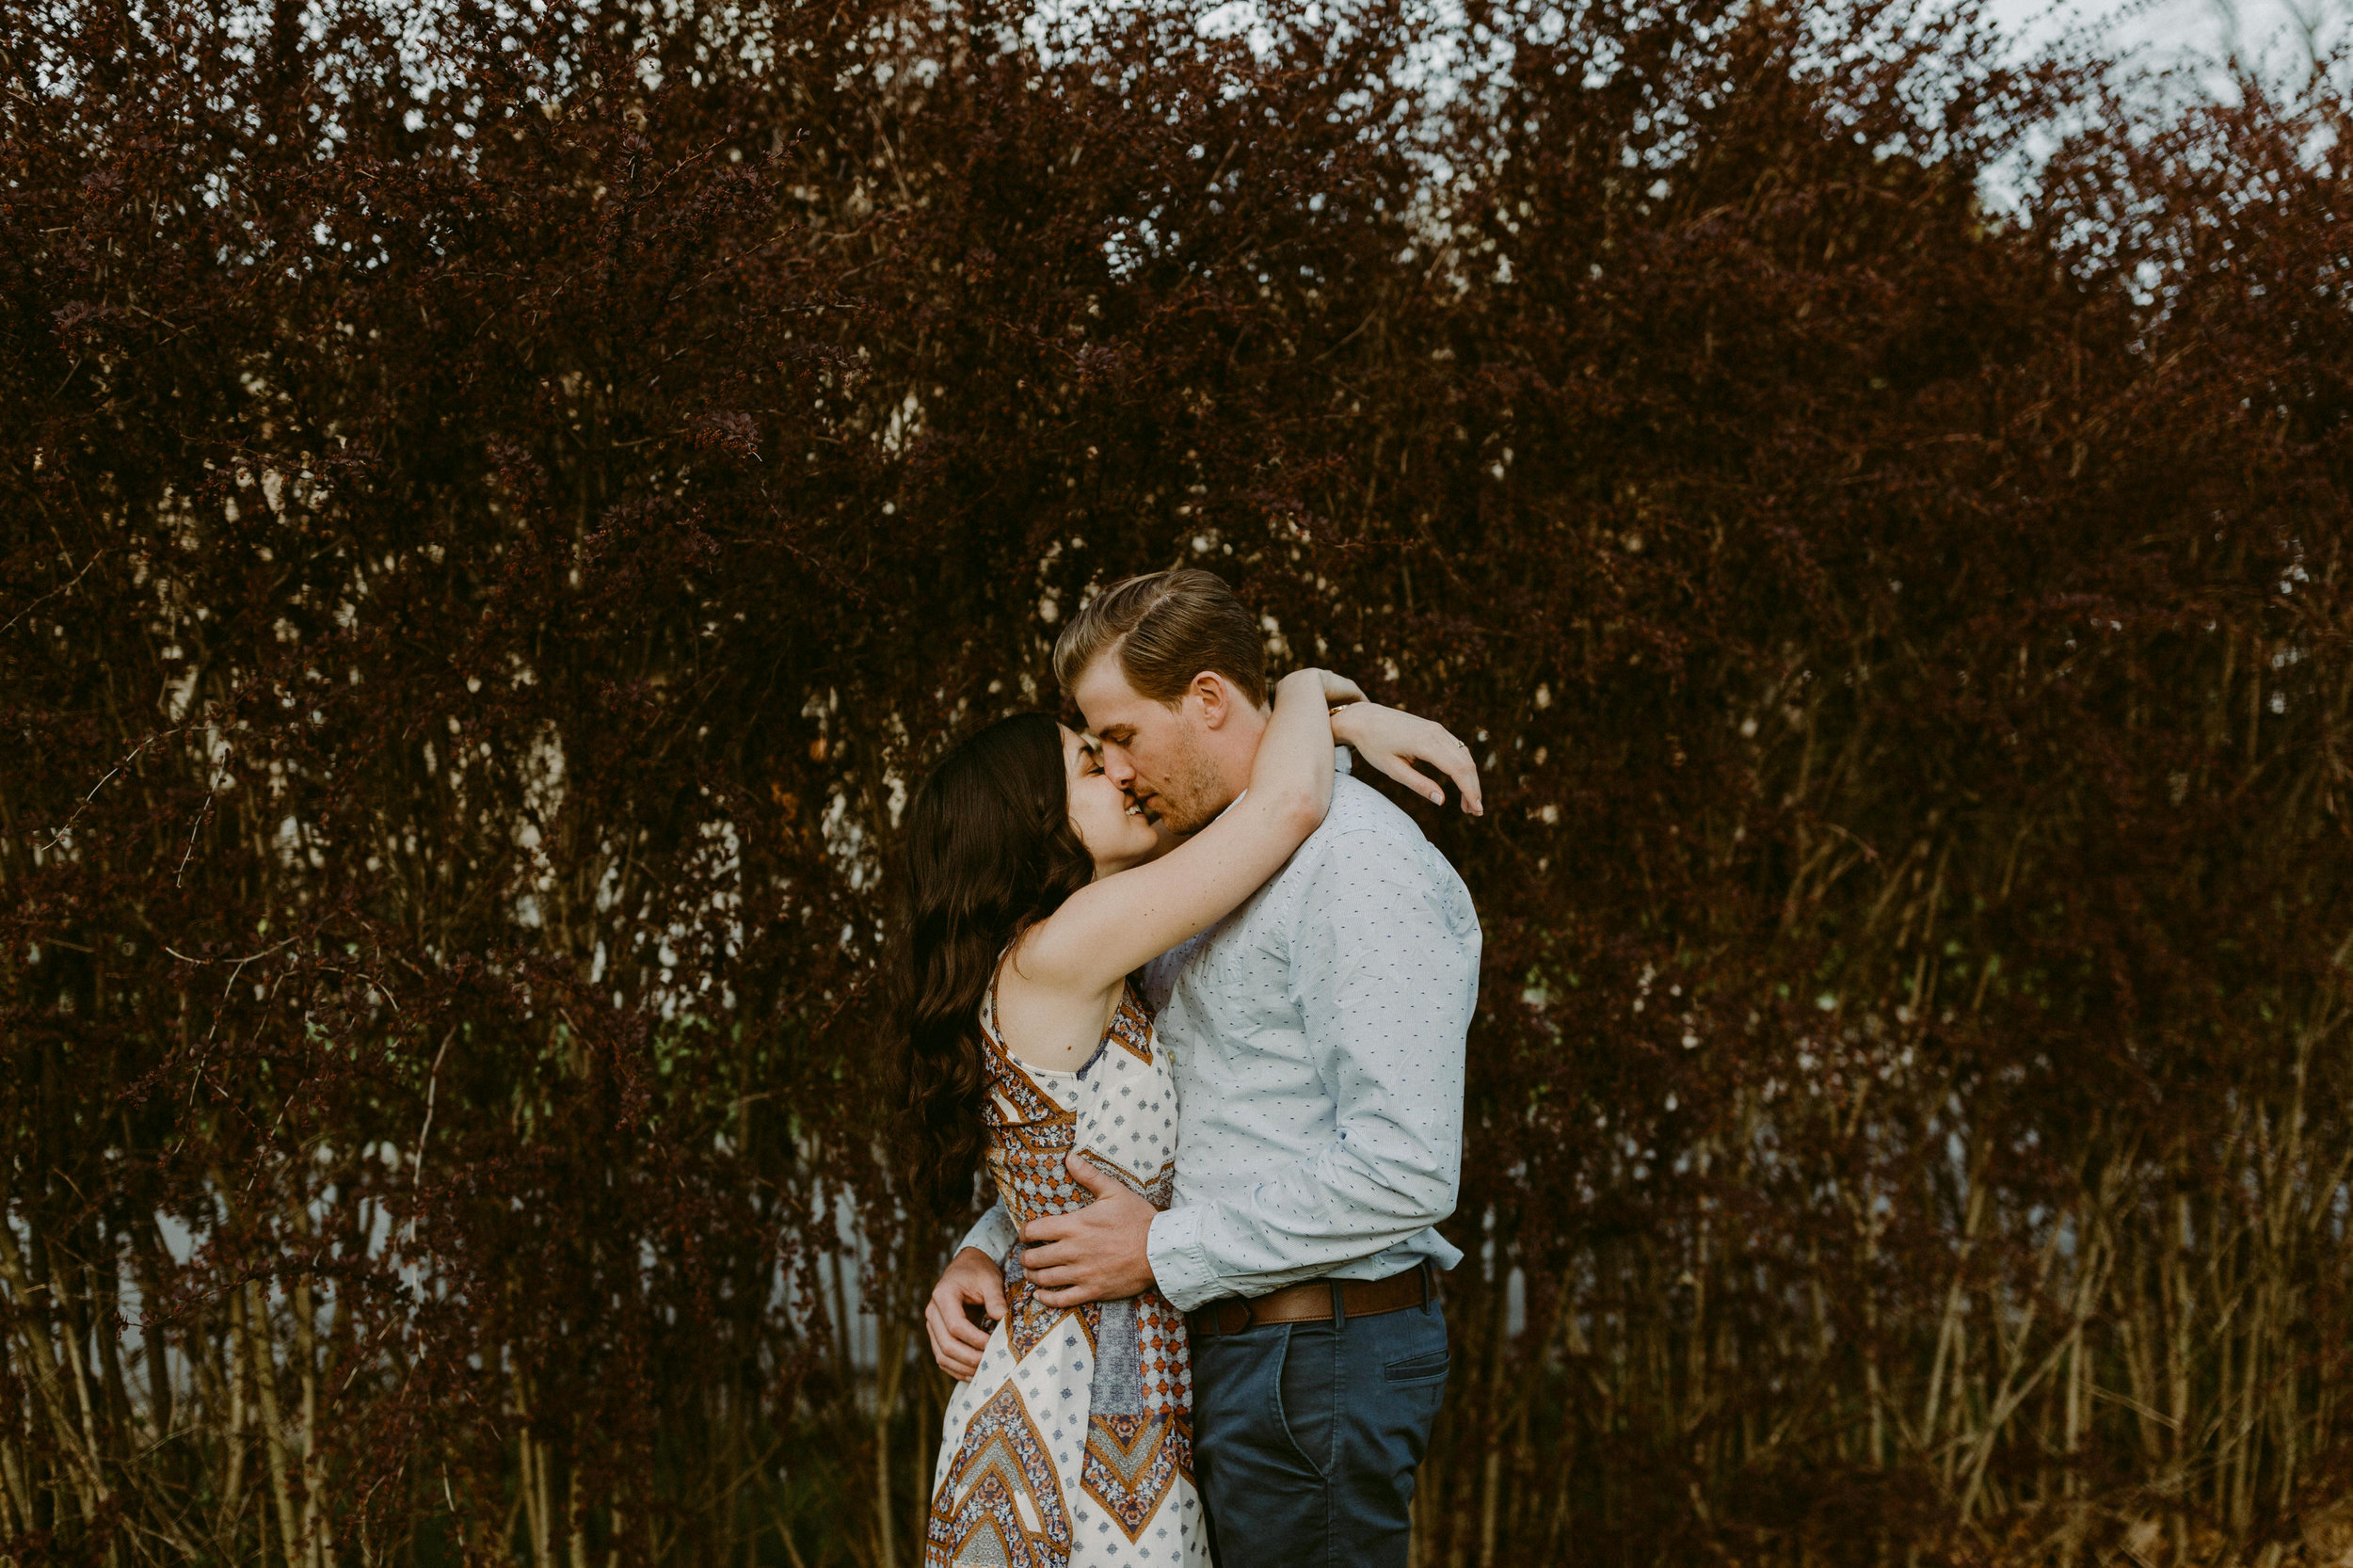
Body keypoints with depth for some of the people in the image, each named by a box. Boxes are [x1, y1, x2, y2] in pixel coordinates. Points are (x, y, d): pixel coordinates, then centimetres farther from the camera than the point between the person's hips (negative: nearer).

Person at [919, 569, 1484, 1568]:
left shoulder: (1365, 870, -16)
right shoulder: (1210, 870, 17)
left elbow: (1406, 1172, -23)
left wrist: (1165, 1251, -16)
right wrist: (987, 1250, 5)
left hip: (1316, 1371, -9)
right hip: (1216, 1354, 9)